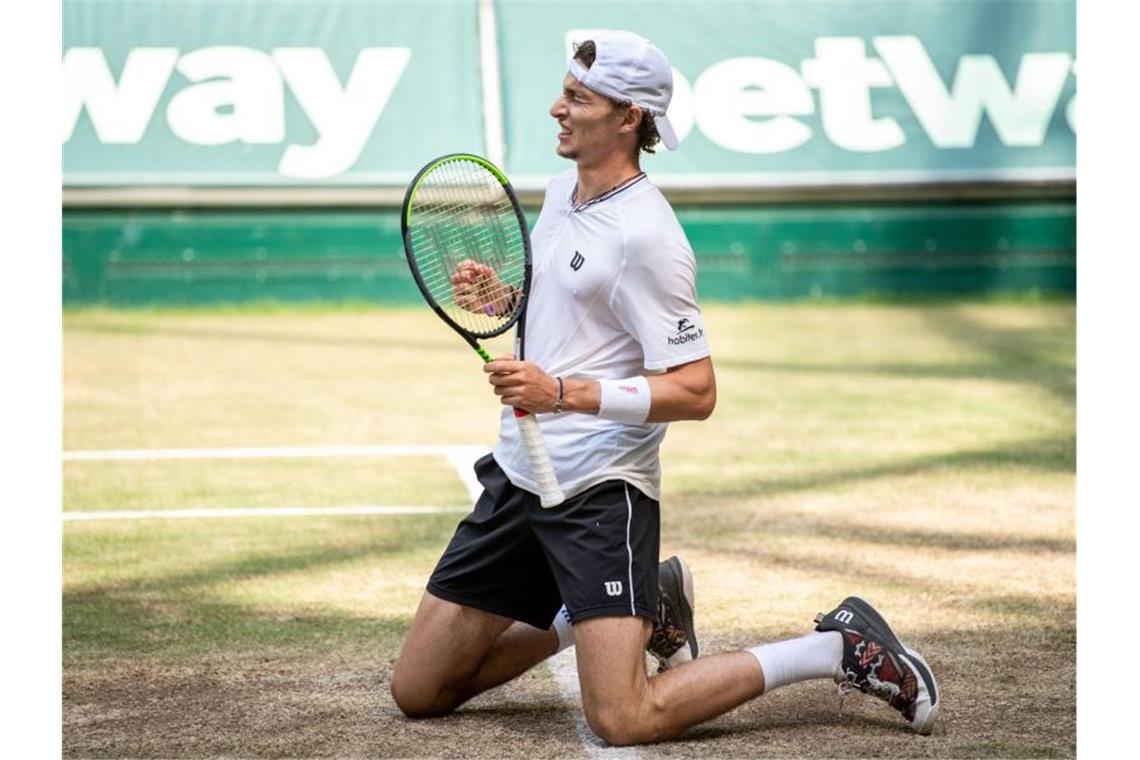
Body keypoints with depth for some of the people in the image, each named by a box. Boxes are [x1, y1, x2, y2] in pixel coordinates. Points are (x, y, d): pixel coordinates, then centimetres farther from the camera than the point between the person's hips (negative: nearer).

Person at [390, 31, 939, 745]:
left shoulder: (644, 236, -17)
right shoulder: (562, 190, 10)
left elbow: (695, 391, -20)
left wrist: (562, 392, -28)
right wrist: (499, 295, 6)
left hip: (599, 490, -9)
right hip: (518, 474, 9)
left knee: (624, 722, -20)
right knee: (417, 691, 9)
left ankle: (838, 649, -1)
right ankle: (624, 610, 25)